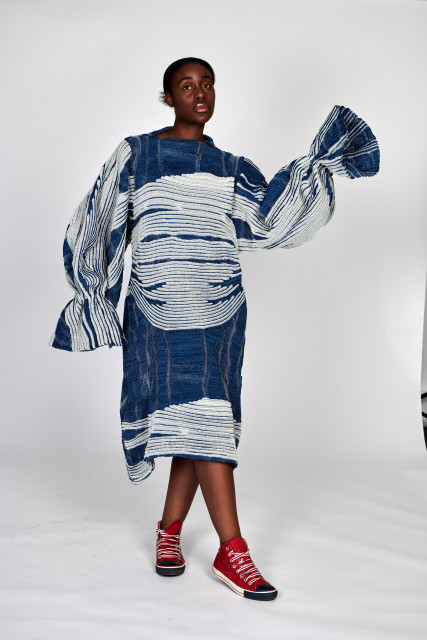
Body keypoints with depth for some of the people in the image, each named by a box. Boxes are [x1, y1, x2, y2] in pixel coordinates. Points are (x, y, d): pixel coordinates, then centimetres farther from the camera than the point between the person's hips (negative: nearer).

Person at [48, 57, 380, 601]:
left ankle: (170, 529, 23)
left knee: (196, 420, 6)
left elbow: (271, 223, 1)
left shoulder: (232, 169, 13)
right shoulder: (135, 155, 4)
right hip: (160, 314, -4)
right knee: (201, 417, -12)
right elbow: (96, 228, 5)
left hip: (221, 312, 4)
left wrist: (317, 164, -4)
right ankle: (232, 551, -9)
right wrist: (92, 298, 1)